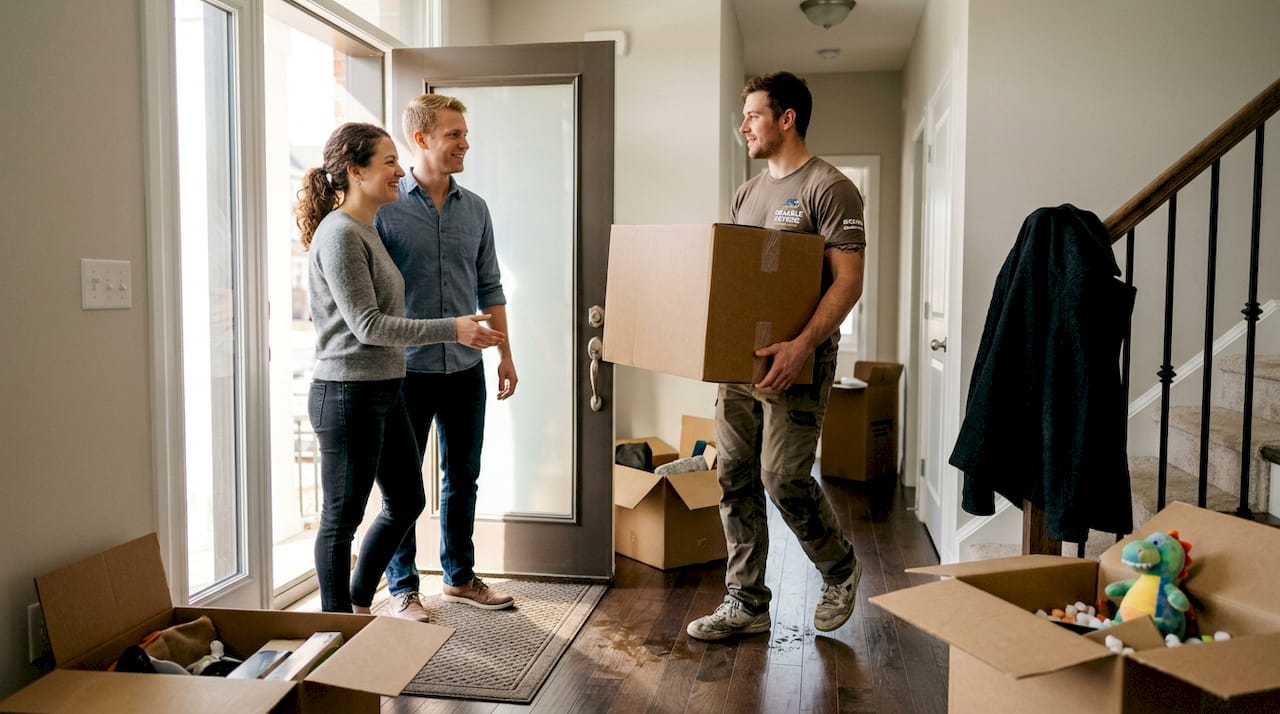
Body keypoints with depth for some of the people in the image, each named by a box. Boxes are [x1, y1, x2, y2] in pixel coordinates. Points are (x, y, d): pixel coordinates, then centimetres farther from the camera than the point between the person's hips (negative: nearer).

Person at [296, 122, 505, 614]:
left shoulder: (366, 230, 13)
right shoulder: (339, 234, -16)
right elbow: (366, 325, -21)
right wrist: (451, 329, -22)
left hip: (384, 392, 10)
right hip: (348, 395, -10)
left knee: (406, 502, 17)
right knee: (342, 517, 4)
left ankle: (359, 605, 33)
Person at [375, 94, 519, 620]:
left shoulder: (475, 209, 7)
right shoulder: (385, 208, -7)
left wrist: (505, 354, 9)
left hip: (465, 367, 5)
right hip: (407, 368, -4)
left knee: (463, 477, 13)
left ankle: (460, 577, 29)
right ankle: (403, 588, 21)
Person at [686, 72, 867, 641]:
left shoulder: (828, 187, -8)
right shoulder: (747, 194, 17)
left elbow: (848, 278, -16)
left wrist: (803, 346, -28)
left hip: (795, 361, -8)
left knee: (784, 477, -7)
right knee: (735, 480, 7)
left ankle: (840, 571, 22)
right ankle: (745, 604, 19)